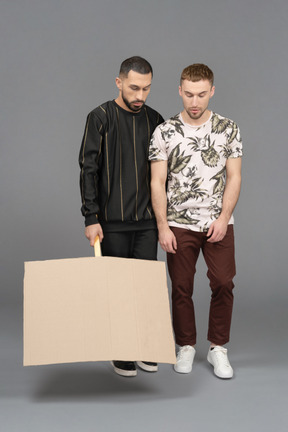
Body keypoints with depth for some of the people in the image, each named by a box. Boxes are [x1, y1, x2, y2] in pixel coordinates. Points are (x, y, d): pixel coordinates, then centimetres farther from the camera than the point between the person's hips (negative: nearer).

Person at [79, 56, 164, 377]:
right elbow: (88, 170, -9)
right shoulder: (100, 118, -5)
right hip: (112, 222, -4)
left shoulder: (154, 120, 9)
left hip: (147, 221, 4)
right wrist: (91, 218, -15)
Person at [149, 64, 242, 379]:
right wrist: (163, 226, -10)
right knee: (181, 288, 6)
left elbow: (234, 177, 1)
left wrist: (223, 218, -10)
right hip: (179, 225, 0)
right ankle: (186, 347, 22)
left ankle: (218, 348, 14)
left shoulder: (228, 128, 1)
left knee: (223, 284, -2)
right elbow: (157, 182, -3)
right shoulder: (164, 132, -2)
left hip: (219, 223, 1)